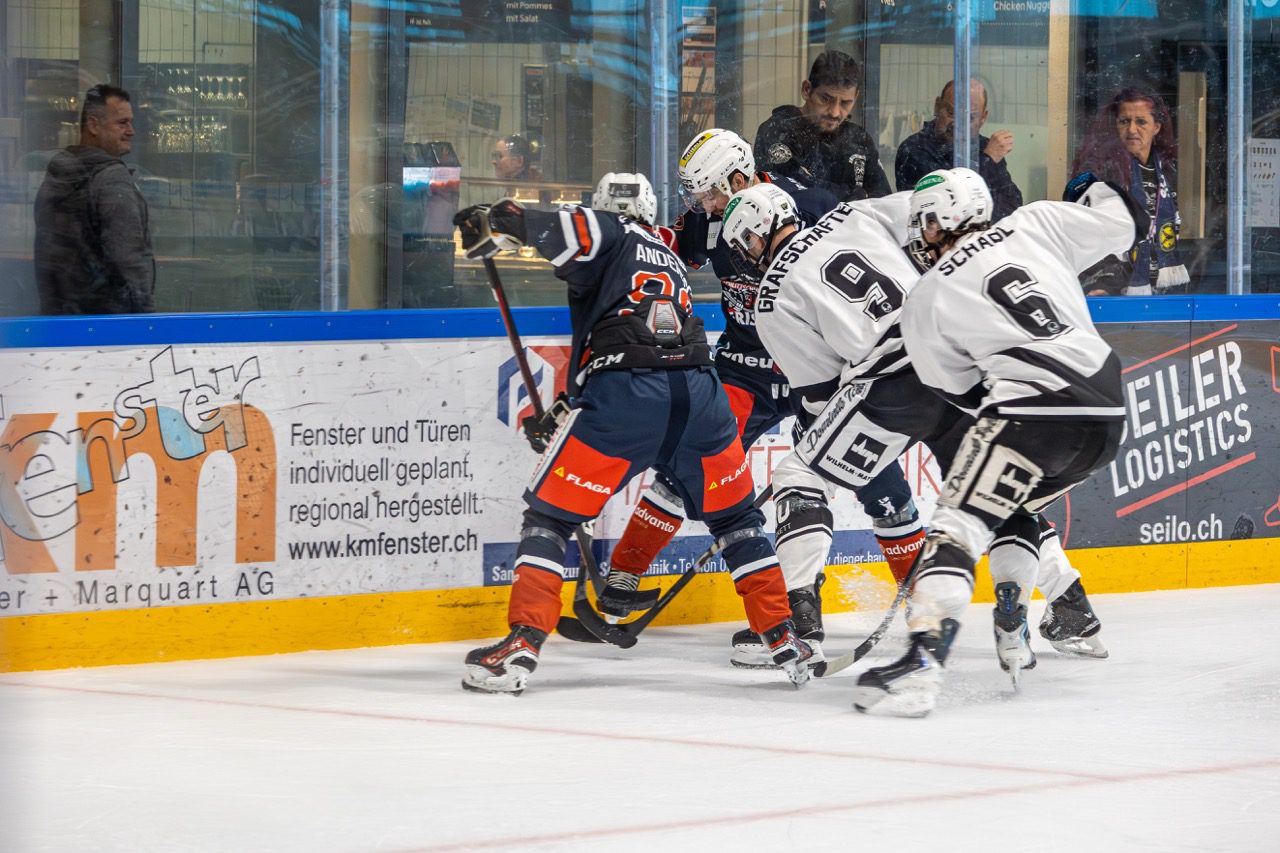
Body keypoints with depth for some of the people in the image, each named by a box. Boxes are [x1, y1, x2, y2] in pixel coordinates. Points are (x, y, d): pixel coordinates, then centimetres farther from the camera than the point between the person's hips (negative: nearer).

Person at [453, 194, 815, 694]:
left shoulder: (611, 234, 14)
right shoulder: (670, 258, 34)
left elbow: (578, 230, -12)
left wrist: (501, 222, -12)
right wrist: (568, 409, 37)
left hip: (624, 399, -5)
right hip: (699, 395, 5)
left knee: (549, 515, 7)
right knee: (735, 518, 26)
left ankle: (522, 645, -5)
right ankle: (783, 641, 21)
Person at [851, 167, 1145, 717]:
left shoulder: (925, 301, 6)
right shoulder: (1036, 224, 13)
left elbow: (963, 390, 10)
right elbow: (1124, 223, 17)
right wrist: (1091, 191, 36)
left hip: (1035, 412, -6)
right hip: (1107, 416, 7)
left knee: (960, 522, -11)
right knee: (1013, 509, 29)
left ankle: (921, 664, -28)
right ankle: (1013, 641, 29)